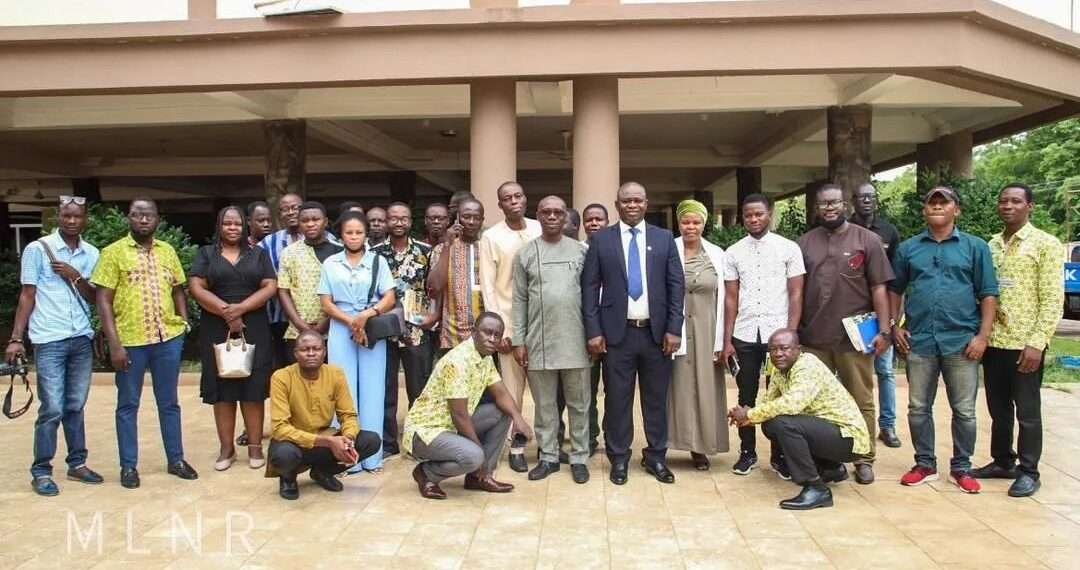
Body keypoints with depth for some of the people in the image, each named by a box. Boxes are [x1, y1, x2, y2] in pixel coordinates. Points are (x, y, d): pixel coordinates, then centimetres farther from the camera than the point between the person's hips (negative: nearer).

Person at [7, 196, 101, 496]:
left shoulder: (92, 254, 9)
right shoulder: (37, 249, -3)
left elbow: (94, 298, 8)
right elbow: (27, 296, -2)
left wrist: (76, 277, -9)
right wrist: (15, 338, -6)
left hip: (82, 340, 4)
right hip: (49, 341, -4)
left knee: (76, 406, 11)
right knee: (52, 409, -3)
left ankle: (77, 463, 21)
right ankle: (41, 471, 9)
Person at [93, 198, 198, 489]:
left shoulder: (168, 251, 8)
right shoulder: (114, 252, -5)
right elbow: (103, 301, -7)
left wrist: (184, 320, 2)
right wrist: (115, 344, -13)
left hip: (168, 338, 4)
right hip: (130, 341, -3)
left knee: (169, 402, 13)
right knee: (128, 404, 9)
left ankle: (176, 459, 24)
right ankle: (128, 465, 20)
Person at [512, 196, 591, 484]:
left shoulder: (581, 251, 4)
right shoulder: (525, 253, 5)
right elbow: (519, 300, 5)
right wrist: (518, 341, 1)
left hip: (575, 340, 0)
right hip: (539, 342, 1)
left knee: (578, 404, 7)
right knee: (544, 404, 9)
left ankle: (579, 457, 18)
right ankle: (548, 457, 21)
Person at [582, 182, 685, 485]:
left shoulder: (664, 238, 6)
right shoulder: (600, 239, 2)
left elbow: (676, 286, 4)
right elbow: (589, 287, 0)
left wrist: (674, 328, -4)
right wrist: (593, 331, -6)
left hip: (656, 332, 1)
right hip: (617, 332, -1)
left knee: (656, 398, 9)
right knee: (617, 399, 5)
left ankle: (656, 457, 23)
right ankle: (619, 458, 18)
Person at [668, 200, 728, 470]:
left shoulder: (717, 255, 4)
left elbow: (721, 299, 5)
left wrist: (721, 341, 1)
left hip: (705, 331, 2)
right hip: (675, 330, -2)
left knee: (704, 386, 6)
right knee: (677, 386, 3)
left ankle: (700, 446, 17)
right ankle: (677, 440, 12)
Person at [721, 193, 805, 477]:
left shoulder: (789, 248, 0)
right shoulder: (733, 253, 6)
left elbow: (796, 295, 0)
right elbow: (731, 299, 6)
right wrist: (727, 340, 2)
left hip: (777, 334, -2)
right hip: (744, 336, 2)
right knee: (746, 397, 10)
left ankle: (780, 456, 19)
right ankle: (747, 452, 22)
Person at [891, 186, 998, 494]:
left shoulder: (975, 247, 3)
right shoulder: (908, 248, 8)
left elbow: (988, 294, 0)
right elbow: (895, 290, 15)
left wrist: (983, 335, -7)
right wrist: (895, 326, 4)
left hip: (961, 341, -2)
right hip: (919, 341, 2)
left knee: (964, 411, 7)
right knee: (918, 408, 8)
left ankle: (961, 468, 21)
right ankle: (925, 464, 22)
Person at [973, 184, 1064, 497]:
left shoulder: (1046, 244, -5)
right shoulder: (991, 245, 11)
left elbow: (1053, 298, -10)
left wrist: (1037, 342, -17)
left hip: (1024, 344, -5)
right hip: (993, 341, 5)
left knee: (1027, 411, 4)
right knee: (998, 409, 14)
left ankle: (1028, 472, 15)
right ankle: (1002, 462, 28)